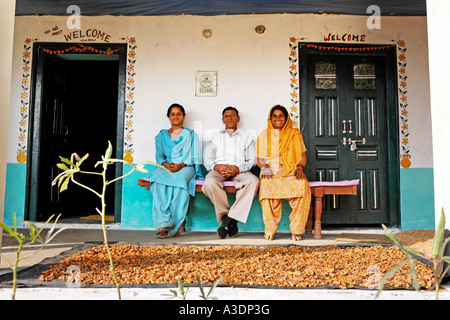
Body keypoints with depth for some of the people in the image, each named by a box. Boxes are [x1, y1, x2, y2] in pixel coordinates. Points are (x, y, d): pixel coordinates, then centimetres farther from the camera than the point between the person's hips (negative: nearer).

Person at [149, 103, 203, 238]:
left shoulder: (191, 134, 18)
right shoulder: (162, 135, 24)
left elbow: (194, 156, 6)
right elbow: (159, 156, 16)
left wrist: (181, 165, -13)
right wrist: (165, 164, -8)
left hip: (186, 167, -2)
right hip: (166, 167, 2)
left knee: (179, 179, -39)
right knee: (158, 176, -36)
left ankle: (174, 227, -36)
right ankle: (163, 222, -40)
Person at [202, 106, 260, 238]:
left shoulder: (246, 138, 23)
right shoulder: (216, 137, 25)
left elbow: (251, 160, 9)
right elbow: (207, 159, 13)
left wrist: (238, 168, -12)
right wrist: (217, 167, -10)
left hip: (239, 171, 0)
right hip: (218, 170, 0)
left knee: (254, 181, -34)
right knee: (210, 182, -36)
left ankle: (229, 218, -34)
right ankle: (225, 217, -24)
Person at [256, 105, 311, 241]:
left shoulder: (295, 134, 18)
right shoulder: (264, 135, 17)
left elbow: (303, 155, 14)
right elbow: (259, 159, 14)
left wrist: (300, 167, -6)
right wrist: (265, 167, -8)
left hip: (292, 172, 1)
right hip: (271, 173, 0)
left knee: (302, 187, -34)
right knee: (268, 187, -36)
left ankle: (296, 230, -22)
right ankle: (269, 230, -23)